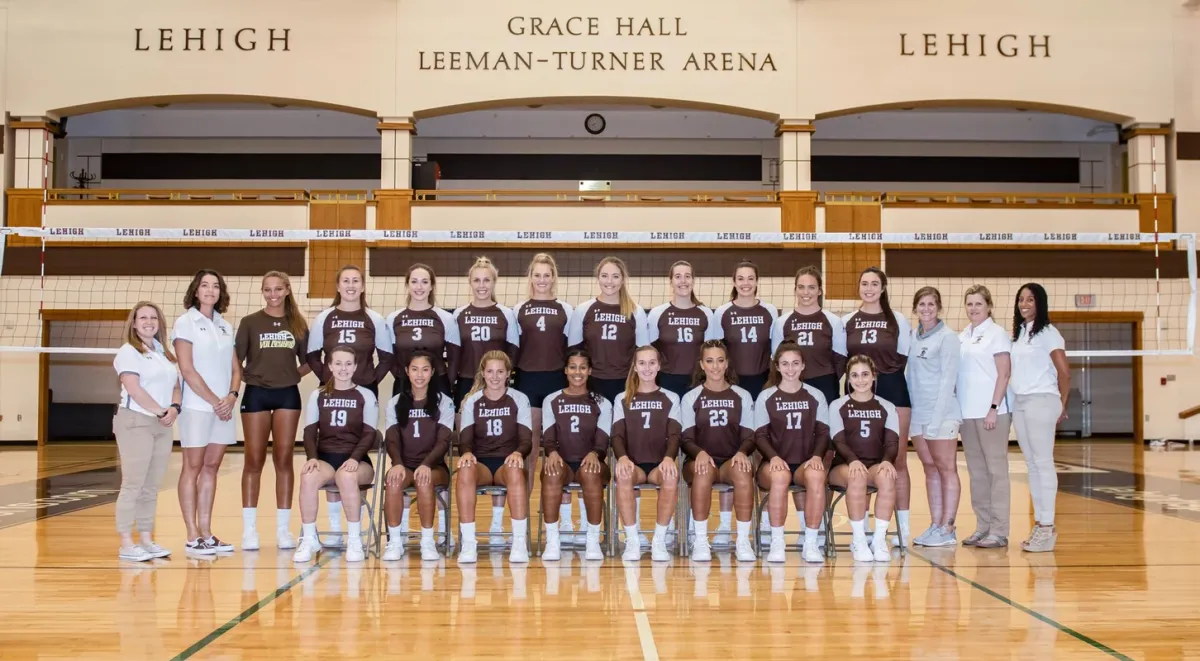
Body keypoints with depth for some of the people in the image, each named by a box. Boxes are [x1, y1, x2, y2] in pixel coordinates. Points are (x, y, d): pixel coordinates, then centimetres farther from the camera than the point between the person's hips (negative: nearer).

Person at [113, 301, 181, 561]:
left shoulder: (166, 354, 19)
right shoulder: (128, 352, -3)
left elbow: (176, 386, 17)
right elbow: (134, 389, -14)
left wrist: (174, 408, -3)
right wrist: (161, 411, -12)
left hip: (162, 426, 7)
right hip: (135, 422, -7)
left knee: (151, 487, 8)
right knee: (133, 485, -7)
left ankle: (147, 540, 13)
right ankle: (126, 544, -4)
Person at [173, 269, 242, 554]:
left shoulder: (225, 326, 14)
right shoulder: (185, 322, -2)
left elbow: (235, 368, 13)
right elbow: (187, 370, -10)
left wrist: (231, 396, -6)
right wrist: (214, 401, -12)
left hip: (224, 407, 5)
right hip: (197, 406, -5)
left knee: (211, 467, 8)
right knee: (193, 468, -1)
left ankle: (206, 533, 13)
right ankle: (192, 537, 2)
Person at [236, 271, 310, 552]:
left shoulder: (298, 324, 8)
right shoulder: (250, 322, 3)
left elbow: (308, 361, 14)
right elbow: (236, 360, 0)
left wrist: (294, 375, 0)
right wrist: (249, 378, -12)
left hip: (288, 395, 1)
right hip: (256, 395, -1)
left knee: (284, 460, 3)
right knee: (254, 461, 1)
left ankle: (283, 528, 8)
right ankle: (249, 528, 6)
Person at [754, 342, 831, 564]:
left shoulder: (816, 396, 10)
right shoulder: (765, 397, 6)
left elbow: (823, 433, 6)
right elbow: (760, 435, 2)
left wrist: (817, 456, -14)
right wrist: (774, 457, -18)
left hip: (806, 463, 1)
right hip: (775, 463, -1)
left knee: (816, 475, -36)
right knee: (780, 476, -38)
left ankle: (811, 543, -25)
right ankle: (777, 543, -26)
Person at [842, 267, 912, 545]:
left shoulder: (898, 320, 5)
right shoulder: (847, 321, 8)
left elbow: (905, 357, 7)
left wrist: (885, 372, -4)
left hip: (893, 390, -1)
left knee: (897, 460, 0)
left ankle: (903, 526, 6)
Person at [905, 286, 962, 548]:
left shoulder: (948, 337, -6)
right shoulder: (912, 337, 12)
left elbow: (948, 379, -11)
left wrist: (937, 418, -16)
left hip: (942, 413, -6)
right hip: (917, 413, 6)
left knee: (946, 468, -1)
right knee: (930, 469, 9)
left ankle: (948, 529, 2)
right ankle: (935, 525, 14)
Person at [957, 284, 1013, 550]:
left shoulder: (997, 334, -2)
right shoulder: (962, 337, 14)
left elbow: (1004, 374, -7)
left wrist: (994, 408, -14)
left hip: (990, 411, -6)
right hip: (967, 412, 6)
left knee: (996, 469, -2)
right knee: (976, 472, 9)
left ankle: (999, 531, 1)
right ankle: (983, 526, 15)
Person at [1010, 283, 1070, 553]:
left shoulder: (1047, 332, -5)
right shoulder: (1017, 333, 14)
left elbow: (1064, 373, -5)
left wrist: (1062, 406, 2)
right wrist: (1009, 401, 9)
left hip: (1040, 402, -7)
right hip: (1018, 403, 7)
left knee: (1043, 464, -5)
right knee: (1031, 465, 8)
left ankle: (1047, 527, -3)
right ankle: (1040, 525, 13)